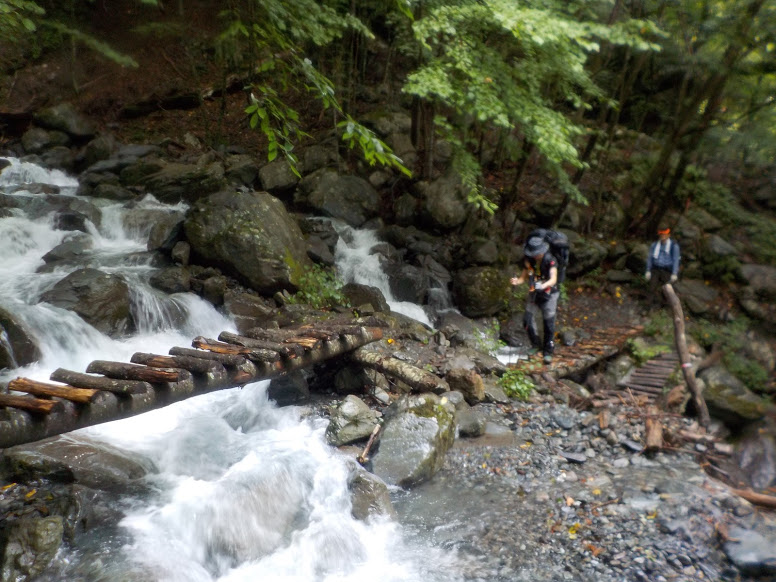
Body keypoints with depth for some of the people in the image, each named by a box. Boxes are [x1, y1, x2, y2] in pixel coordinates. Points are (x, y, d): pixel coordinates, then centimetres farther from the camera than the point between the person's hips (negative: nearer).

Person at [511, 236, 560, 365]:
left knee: (549, 324, 0)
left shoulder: (550, 260, -20)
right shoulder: (528, 260, -5)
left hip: (549, 295, -4)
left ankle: (548, 352, 15)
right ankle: (536, 345, 24)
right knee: (528, 321, 0)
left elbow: (553, 279, -30)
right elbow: (524, 277, -2)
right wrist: (517, 281, -25)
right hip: (533, 294, 4)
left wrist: (543, 285, -50)